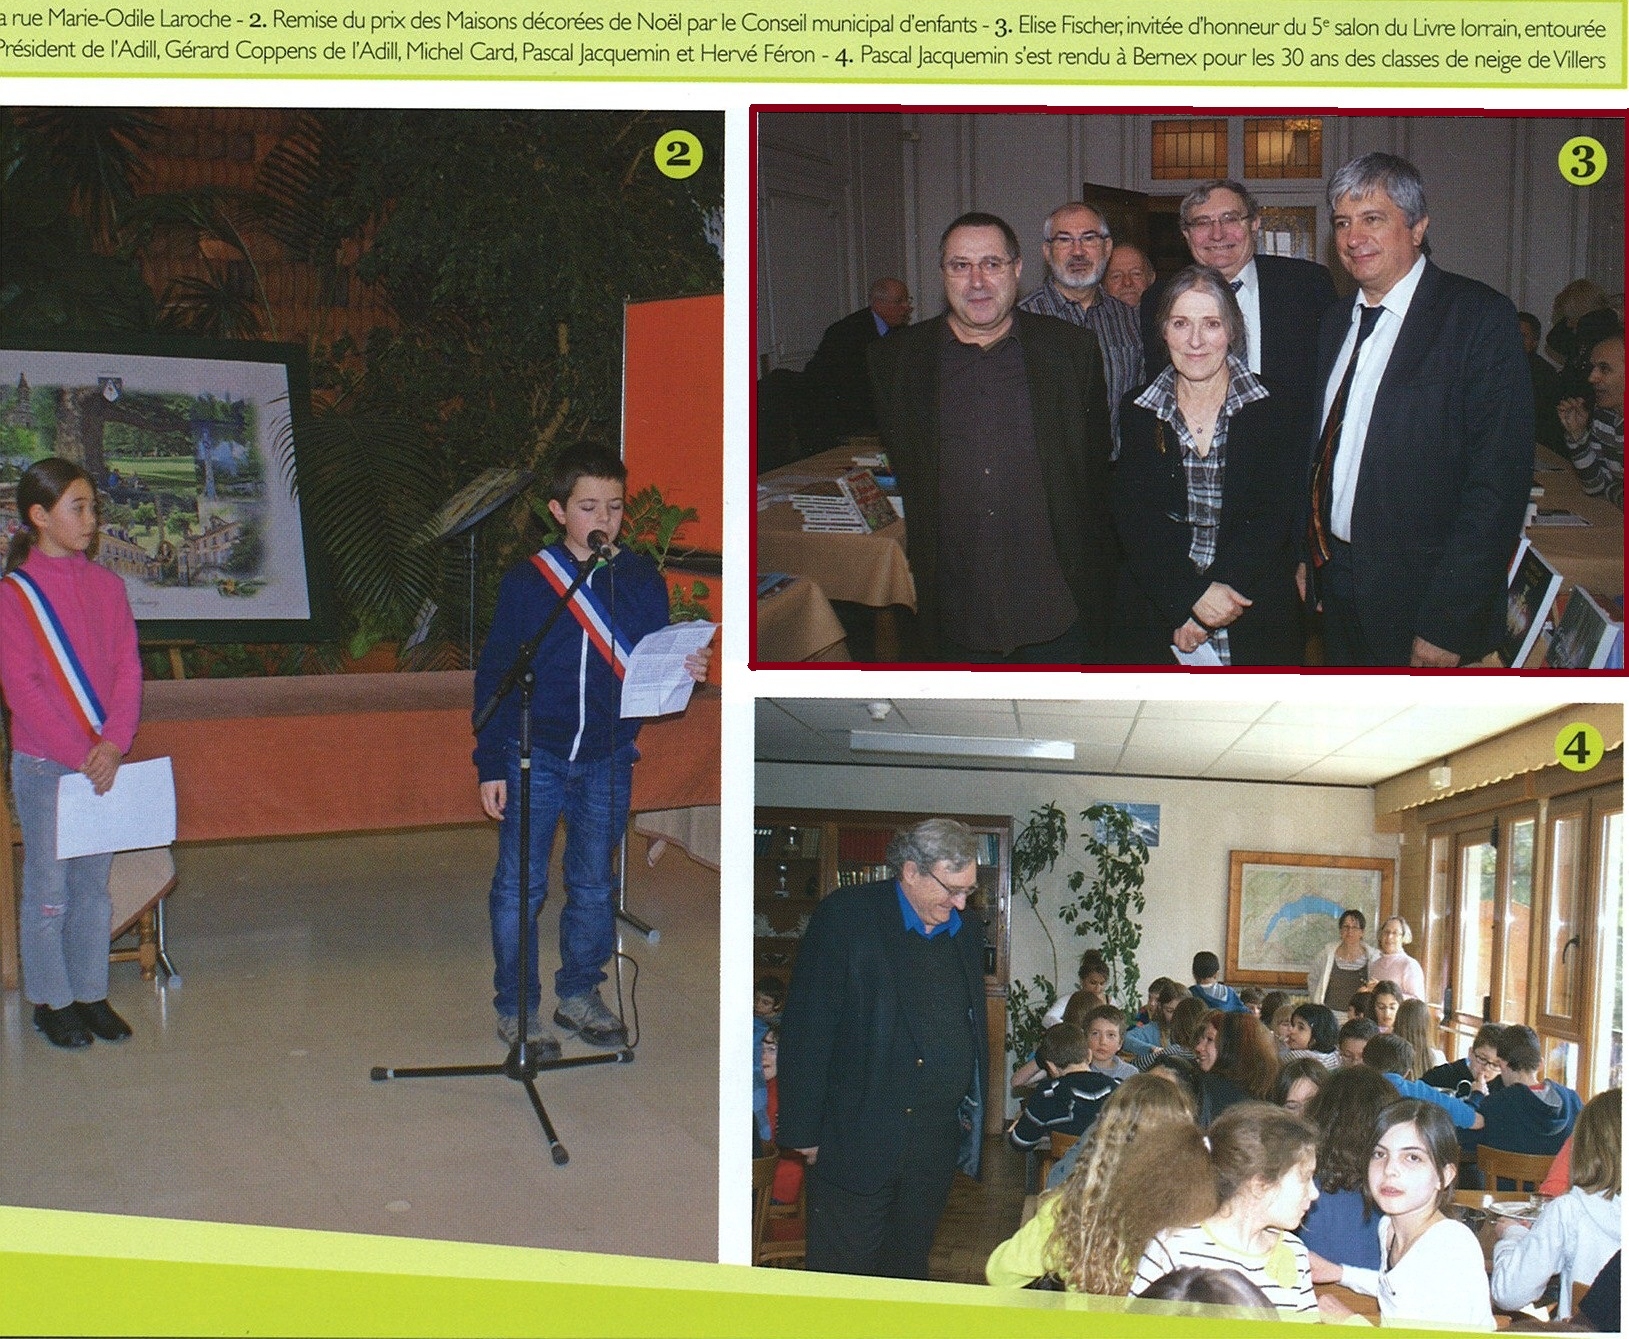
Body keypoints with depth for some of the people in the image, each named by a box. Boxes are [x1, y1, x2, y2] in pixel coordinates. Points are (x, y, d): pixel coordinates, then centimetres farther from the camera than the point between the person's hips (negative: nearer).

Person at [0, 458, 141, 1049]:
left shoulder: (107, 585, 6)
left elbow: (128, 669, 3)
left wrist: (113, 743, -11)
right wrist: (78, 755, -15)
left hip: (104, 762, 4)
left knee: (94, 885, 11)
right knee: (48, 890, 4)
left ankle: (90, 994, 21)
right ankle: (50, 1001, 16)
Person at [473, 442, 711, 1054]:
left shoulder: (642, 580, 1)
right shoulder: (525, 581, -5)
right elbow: (493, 676, -1)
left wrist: (685, 672, -16)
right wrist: (490, 765, -4)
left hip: (608, 760, 2)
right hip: (533, 755, -2)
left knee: (594, 885, 13)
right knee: (519, 886, 1)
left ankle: (579, 995, 30)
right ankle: (516, 1009, 15)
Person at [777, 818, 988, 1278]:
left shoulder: (967, 931, 9)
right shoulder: (845, 916, -10)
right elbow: (805, 1029, -10)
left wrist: (971, 1112, 15)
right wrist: (803, 1132, -11)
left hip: (935, 1147, 5)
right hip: (855, 1144, -5)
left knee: (909, 1272, 14)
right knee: (842, 1280, 3)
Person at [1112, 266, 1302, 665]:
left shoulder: (1271, 408, -3)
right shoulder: (1138, 412, 2)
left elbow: (1275, 515, -9)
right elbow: (1133, 519, -4)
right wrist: (1192, 596, -20)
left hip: (1254, 615, -1)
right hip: (1156, 614, 1)